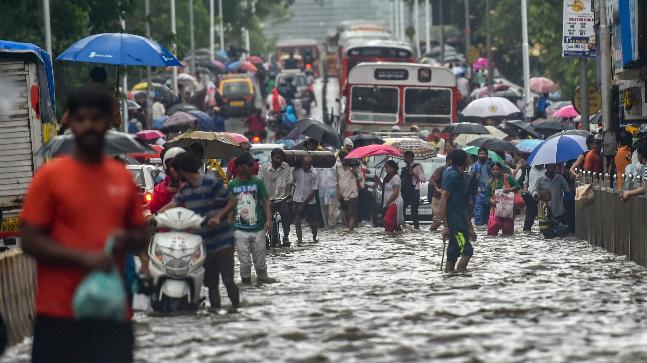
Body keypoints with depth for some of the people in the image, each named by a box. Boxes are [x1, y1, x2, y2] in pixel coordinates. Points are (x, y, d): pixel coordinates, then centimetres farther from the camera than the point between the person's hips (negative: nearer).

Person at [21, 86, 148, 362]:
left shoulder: (123, 176, 10)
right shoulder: (50, 175, -4)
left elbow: (141, 237, 18)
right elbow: (30, 241, -7)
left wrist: (126, 240, -6)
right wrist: (83, 258, -19)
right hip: (61, 312, -5)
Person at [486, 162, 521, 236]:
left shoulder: (507, 178, 1)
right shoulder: (491, 182, 8)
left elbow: (518, 187, -1)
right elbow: (487, 196, 11)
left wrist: (509, 189, -19)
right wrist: (492, 201, -10)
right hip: (496, 207, 2)